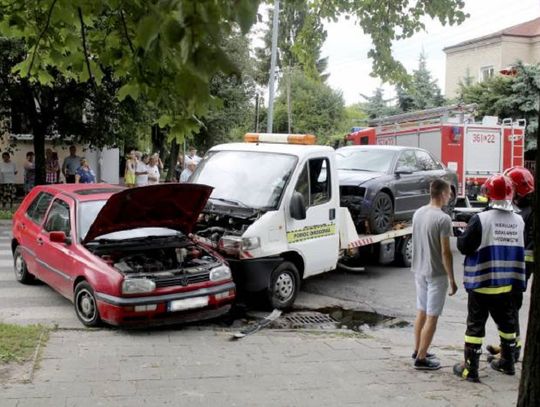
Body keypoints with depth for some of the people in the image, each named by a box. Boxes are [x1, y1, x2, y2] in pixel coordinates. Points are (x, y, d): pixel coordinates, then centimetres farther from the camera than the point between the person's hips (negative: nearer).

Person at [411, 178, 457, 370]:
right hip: (436, 274, -8)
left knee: (421, 312, 19)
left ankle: (418, 350, 29)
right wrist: (451, 279, -12)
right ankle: (421, 358, 5)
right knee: (431, 317, 1)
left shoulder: (418, 213, 3)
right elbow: (445, 252, -18)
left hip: (419, 270, 8)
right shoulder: (443, 219, -19)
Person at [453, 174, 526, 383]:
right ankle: (507, 362, 35)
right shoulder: (518, 221, 0)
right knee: (506, 322, 20)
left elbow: (464, 247, -14)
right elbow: (520, 251, 9)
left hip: (481, 283, -5)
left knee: (475, 325, 4)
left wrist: (462, 234, 4)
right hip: (506, 283, 5)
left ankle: (470, 369, 8)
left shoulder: (480, 219, -18)